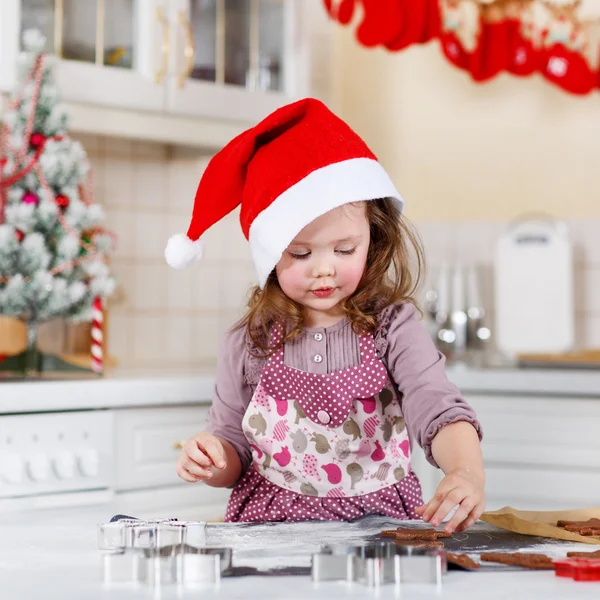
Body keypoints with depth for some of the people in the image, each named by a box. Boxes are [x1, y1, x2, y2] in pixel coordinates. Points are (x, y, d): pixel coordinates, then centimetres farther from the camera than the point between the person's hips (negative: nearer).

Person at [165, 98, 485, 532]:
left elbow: (440, 412, -17)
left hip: (380, 524, -3)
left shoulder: (392, 327, -3)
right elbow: (236, 450, 13)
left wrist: (468, 474, -38)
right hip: (269, 529, 3)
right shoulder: (250, 344, 3)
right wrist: (211, 462, -11)